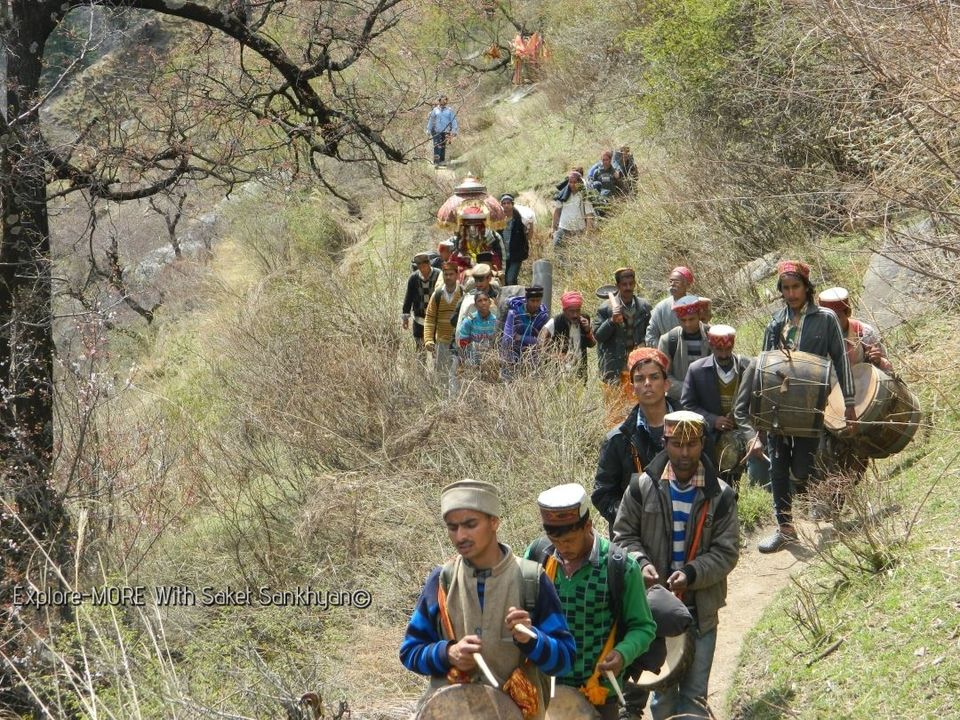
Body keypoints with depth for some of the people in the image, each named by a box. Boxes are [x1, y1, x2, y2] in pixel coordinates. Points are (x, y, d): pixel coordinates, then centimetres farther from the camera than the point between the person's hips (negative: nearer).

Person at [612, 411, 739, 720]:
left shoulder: (720, 495, -5)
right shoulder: (643, 487, -4)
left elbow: (727, 551, -6)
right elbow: (623, 535, 2)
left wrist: (691, 573, -22)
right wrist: (640, 562, -17)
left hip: (700, 610, -1)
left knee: (695, 693, 3)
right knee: (663, 687, 14)